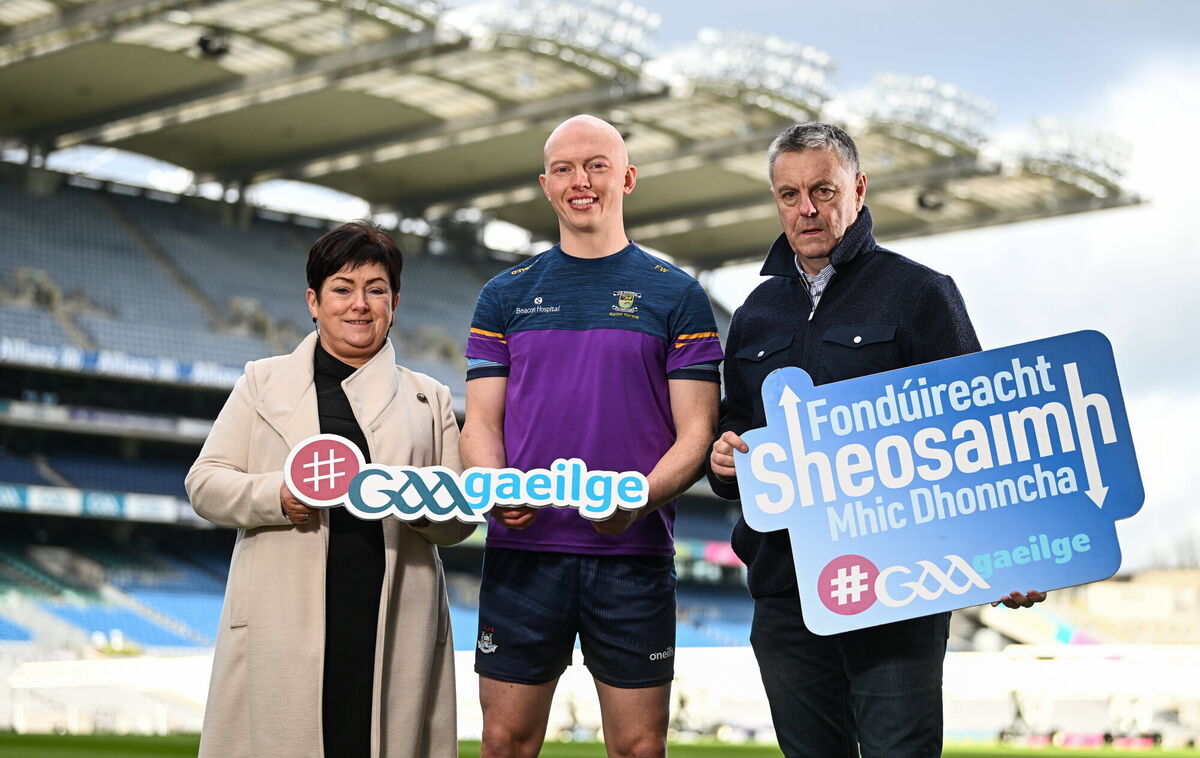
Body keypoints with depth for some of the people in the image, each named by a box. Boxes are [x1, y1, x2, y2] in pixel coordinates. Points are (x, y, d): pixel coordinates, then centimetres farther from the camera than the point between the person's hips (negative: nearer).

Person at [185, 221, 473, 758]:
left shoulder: (430, 398, 18)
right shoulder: (264, 381, 16)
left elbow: (460, 519, 14)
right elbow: (205, 482, 9)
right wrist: (276, 496, -10)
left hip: (394, 628, 1)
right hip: (285, 621, -1)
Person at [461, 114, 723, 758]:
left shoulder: (677, 295, 6)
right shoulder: (506, 295, 12)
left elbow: (696, 431, 2)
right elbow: (481, 422, 10)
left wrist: (640, 499, -17)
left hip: (635, 556, -1)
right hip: (522, 553, 1)